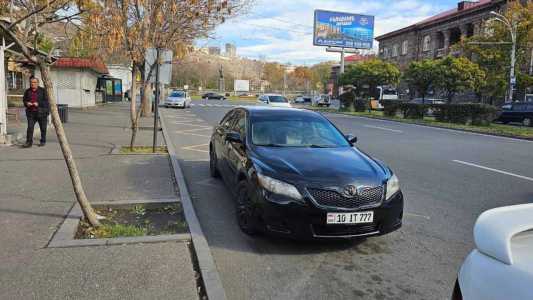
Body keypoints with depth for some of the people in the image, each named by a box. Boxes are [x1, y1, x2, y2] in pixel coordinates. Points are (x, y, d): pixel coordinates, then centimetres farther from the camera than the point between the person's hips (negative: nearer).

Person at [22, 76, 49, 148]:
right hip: (31, 112, 3)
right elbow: (24, 100, 17)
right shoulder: (27, 91, 10)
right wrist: (27, 103, -5)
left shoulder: (42, 90, -1)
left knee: (43, 128, 6)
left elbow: (46, 101, -7)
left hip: (41, 112, -2)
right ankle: (29, 142, -6)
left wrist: (38, 104, -21)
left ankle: (43, 141, 19)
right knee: (30, 127, -7)